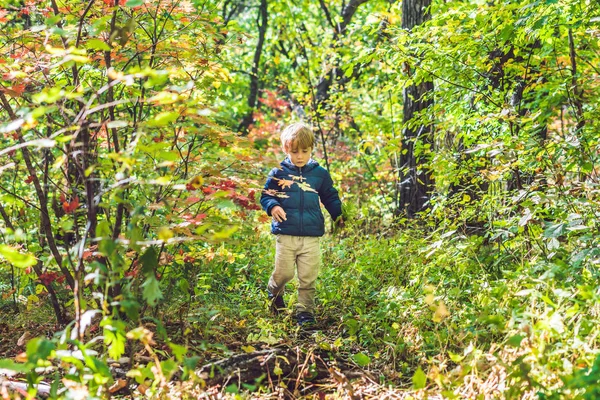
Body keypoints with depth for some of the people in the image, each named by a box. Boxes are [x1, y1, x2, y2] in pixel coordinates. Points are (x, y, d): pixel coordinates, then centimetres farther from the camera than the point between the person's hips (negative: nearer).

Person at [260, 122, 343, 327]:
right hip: (286, 234, -1)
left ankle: (305, 312, 15)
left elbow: (330, 197, 17)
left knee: (308, 277, 2)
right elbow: (266, 195, 6)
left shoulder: (320, 173, 7)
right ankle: (274, 292, 34)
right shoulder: (278, 173, 1)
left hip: (311, 236, 1)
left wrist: (338, 214, 4)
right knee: (284, 272, 1)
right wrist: (272, 207, -15)